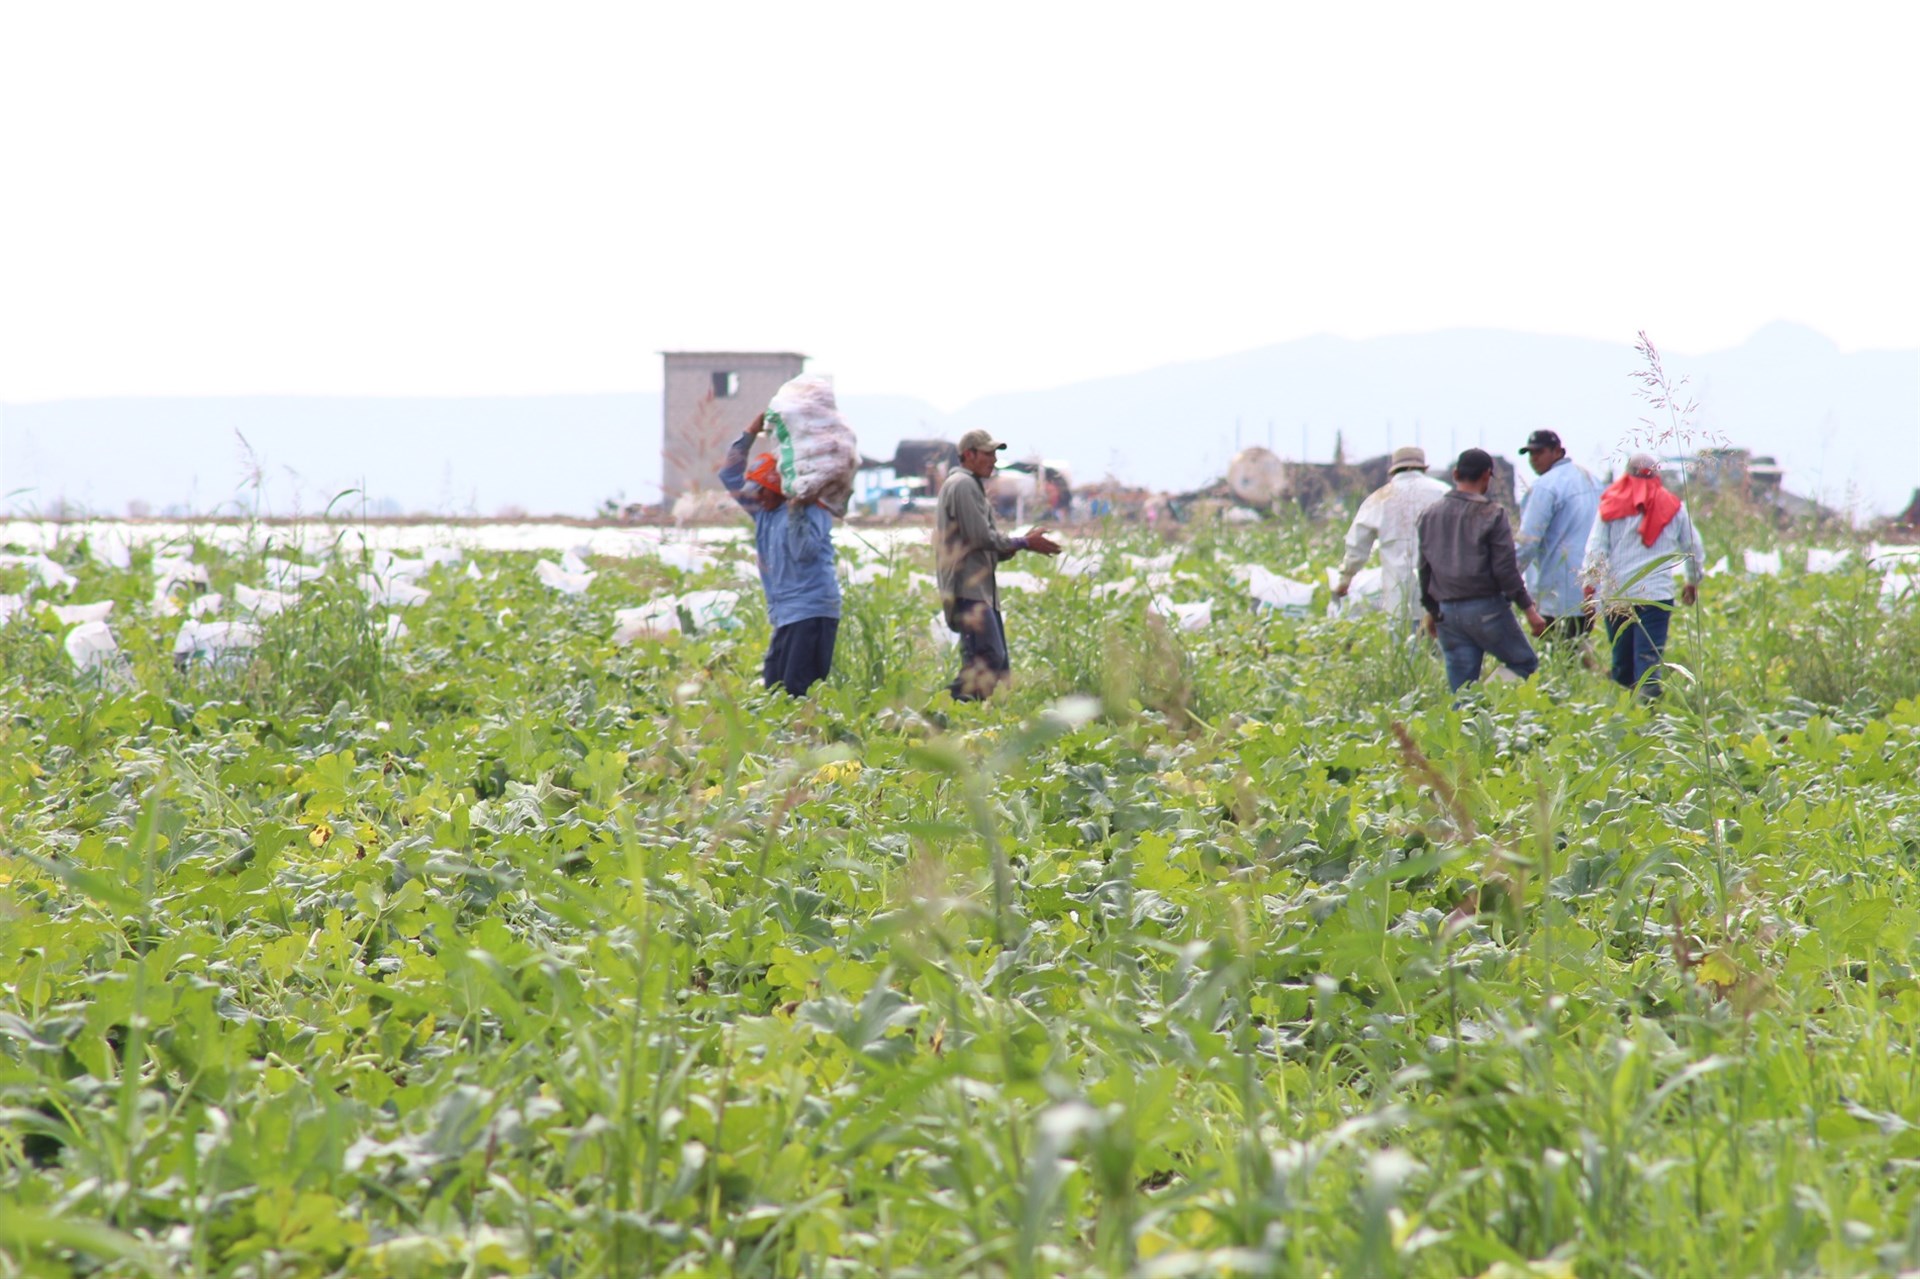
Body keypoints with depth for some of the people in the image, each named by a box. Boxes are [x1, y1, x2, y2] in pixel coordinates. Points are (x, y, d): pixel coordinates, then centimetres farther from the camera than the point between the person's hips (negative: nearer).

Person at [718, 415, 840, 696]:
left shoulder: (811, 512, -7)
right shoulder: (764, 511, 16)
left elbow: (804, 552, -22)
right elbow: (731, 477, 21)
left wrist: (795, 511, -23)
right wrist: (750, 435, 14)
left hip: (811, 613, -9)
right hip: (784, 617, 9)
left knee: (798, 693, -17)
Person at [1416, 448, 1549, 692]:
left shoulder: (1429, 515, 8)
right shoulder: (1491, 514, -8)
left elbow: (1424, 570, 15)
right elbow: (1505, 568, -10)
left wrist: (1431, 610, 25)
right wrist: (1528, 607, -3)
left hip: (1447, 612, 5)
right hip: (1486, 608, -5)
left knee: (1461, 688, 7)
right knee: (1525, 663, 10)